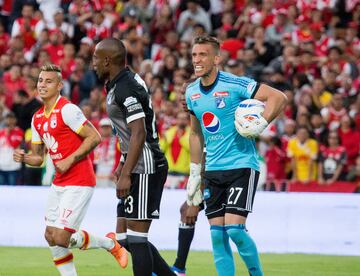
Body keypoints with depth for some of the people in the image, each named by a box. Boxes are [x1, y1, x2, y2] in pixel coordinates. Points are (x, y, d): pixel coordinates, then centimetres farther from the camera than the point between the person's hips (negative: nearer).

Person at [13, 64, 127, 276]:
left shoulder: (67, 110, -13)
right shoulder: (37, 118, 12)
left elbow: (95, 137, -16)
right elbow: (38, 157, 17)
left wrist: (70, 160, -18)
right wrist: (24, 158, -4)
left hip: (79, 183, -9)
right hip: (59, 184, 9)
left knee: (61, 238, -11)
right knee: (51, 236, 6)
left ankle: (110, 243, 10)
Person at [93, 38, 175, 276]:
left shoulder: (124, 89, -16)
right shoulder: (123, 83, 15)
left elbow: (139, 133, -22)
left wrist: (126, 174, -23)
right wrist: (123, 165, 26)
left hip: (144, 167, -10)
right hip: (139, 166, 10)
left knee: (136, 238, -8)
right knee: (125, 237, 11)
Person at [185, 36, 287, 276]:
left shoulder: (235, 85, -12)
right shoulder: (192, 92, 8)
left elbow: (279, 97, -13)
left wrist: (260, 125, -24)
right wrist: (194, 173, 21)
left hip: (242, 166, -6)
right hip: (213, 170, 6)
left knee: (235, 229, -14)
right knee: (217, 233, 2)